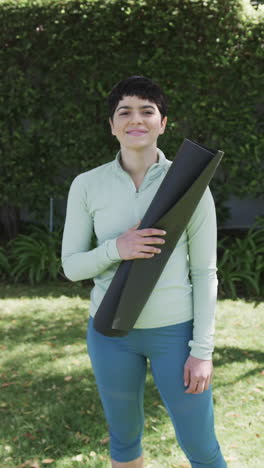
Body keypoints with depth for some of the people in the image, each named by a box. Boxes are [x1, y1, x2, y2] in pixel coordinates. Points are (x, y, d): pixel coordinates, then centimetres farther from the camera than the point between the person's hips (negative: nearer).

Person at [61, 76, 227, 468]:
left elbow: (204, 272, -5)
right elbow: (71, 266, 0)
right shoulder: (87, 185, -4)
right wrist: (115, 249, -21)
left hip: (175, 330, -1)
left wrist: (202, 349, -8)